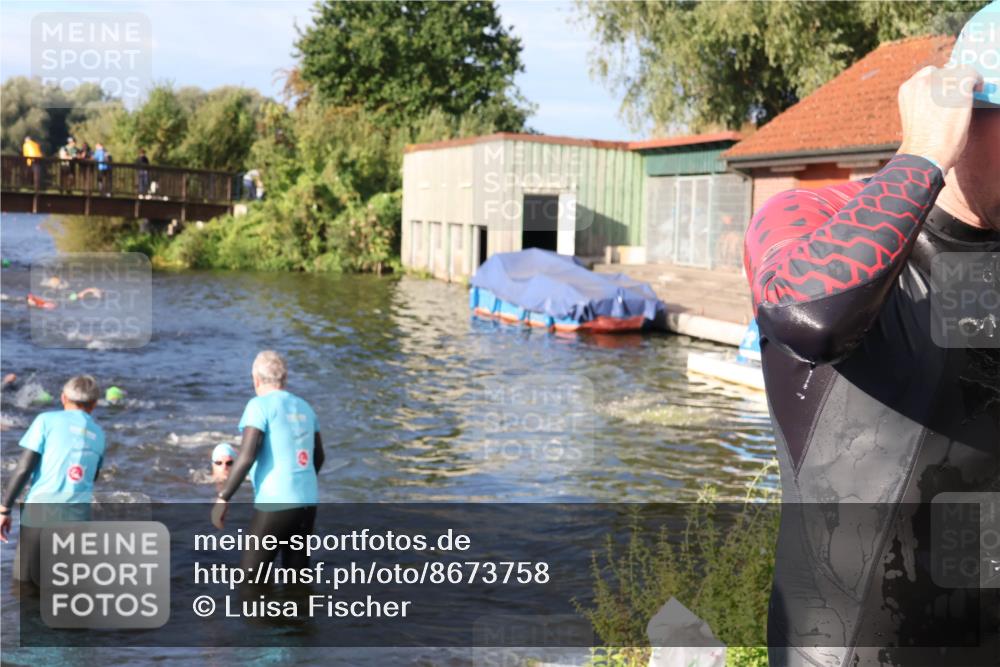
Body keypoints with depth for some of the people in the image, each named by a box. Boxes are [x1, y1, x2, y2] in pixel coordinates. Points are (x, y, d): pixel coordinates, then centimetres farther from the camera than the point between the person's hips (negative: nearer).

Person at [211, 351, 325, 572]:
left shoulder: (260, 405, -7)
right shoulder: (304, 407, 13)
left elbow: (246, 457, -17)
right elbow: (319, 456, 24)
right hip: (308, 502, 7)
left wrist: (222, 498, -12)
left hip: (276, 504, -7)